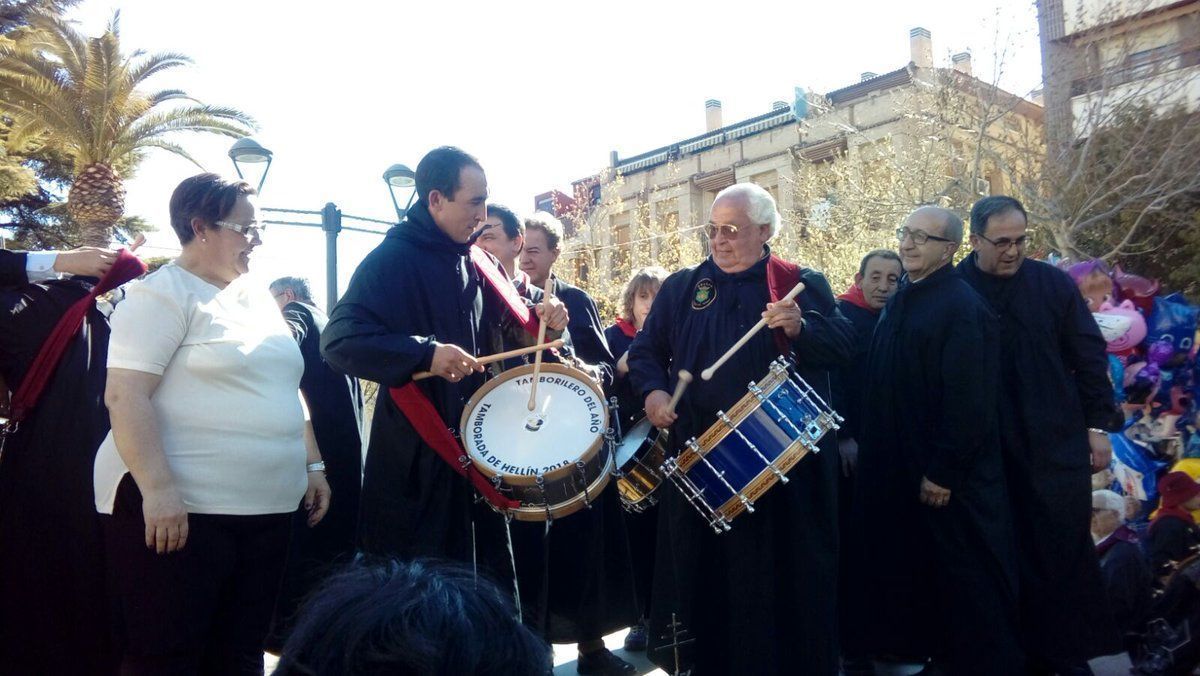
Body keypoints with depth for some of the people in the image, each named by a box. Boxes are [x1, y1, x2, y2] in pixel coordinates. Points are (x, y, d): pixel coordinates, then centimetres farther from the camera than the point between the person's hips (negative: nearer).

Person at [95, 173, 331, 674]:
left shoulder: (257, 298, 16)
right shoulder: (162, 294, -7)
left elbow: (286, 391, 22)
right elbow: (124, 396, -16)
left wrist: (312, 466, 16)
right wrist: (158, 490, -23)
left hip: (267, 510, 7)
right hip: (179, 510, -7)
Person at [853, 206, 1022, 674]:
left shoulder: (962, 307, -17)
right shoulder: (902, 301, 10)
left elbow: (969, 400, -22)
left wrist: (944, 472, -22)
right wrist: (868, 448, 13)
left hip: (950, 479, -8)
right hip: (902, 469, 9)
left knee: (964, 578, 4)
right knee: (916, 565, 18)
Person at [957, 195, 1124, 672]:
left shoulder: (1053, 283, -1)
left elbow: (1088, 356, 4)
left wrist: (1099, 425, 2)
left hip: (1058, 442, 1)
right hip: (985, 449, -1)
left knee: (1064, 551, 7)